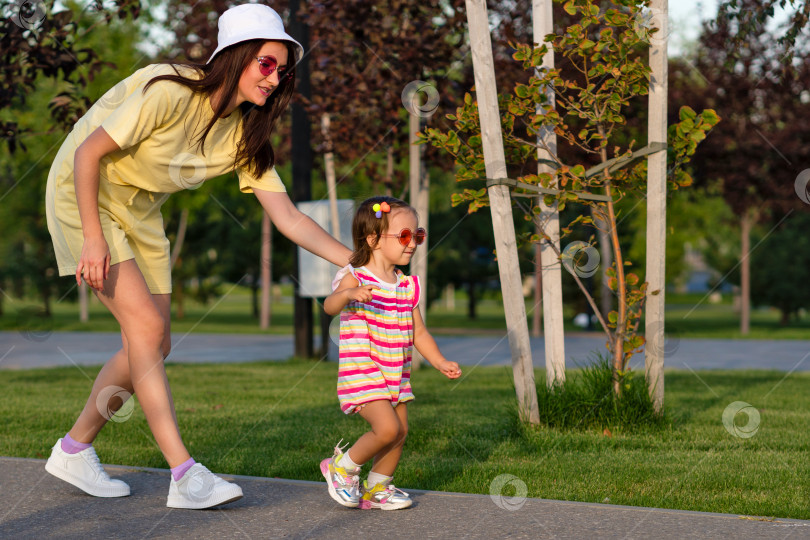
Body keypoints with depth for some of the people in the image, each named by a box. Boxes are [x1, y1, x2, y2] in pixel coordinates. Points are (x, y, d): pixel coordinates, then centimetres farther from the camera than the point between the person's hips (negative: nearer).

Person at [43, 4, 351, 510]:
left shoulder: (244, 135, -6)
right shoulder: (169, 92, -28)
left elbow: (289, 217, -8)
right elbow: (87, 152, -24)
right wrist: (92, 238, -28)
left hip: (140, 212, 8)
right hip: (84, 196, -8)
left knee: (151, 347, 3)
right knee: (147, 325, -19)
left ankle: (74, 450, 20)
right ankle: (186, 477, -21)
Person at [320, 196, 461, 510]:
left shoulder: (407, 286, 10)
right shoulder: (355, 278, -11)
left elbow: (418, 333, 17)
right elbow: (329, 306, -29)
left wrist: (440, 362, 6)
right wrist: (349, 294, -50)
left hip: (396, 375, 7)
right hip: (362, 373, -7)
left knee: (400, 432, 7)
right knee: (388, 428, -19)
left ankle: (377, 489, 26)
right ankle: (343, 467, 4)